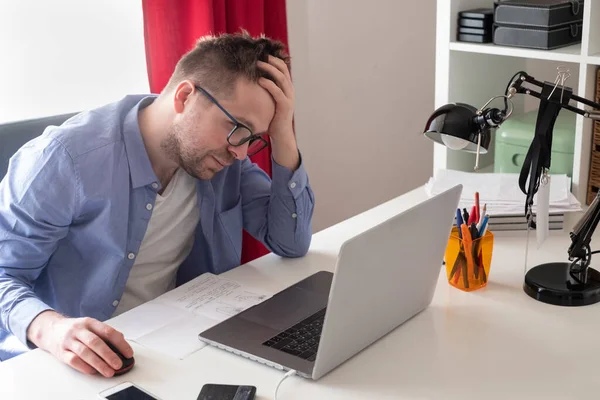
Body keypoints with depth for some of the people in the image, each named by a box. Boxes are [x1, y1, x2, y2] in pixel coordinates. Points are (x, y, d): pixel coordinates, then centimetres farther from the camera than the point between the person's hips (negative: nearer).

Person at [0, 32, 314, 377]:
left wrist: (282, 133, -15)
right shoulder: (66, 158, -22)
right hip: (77, 361, -2)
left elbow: (292, 243, -4)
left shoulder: (221, 154, -5)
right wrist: (50, 328, -36)